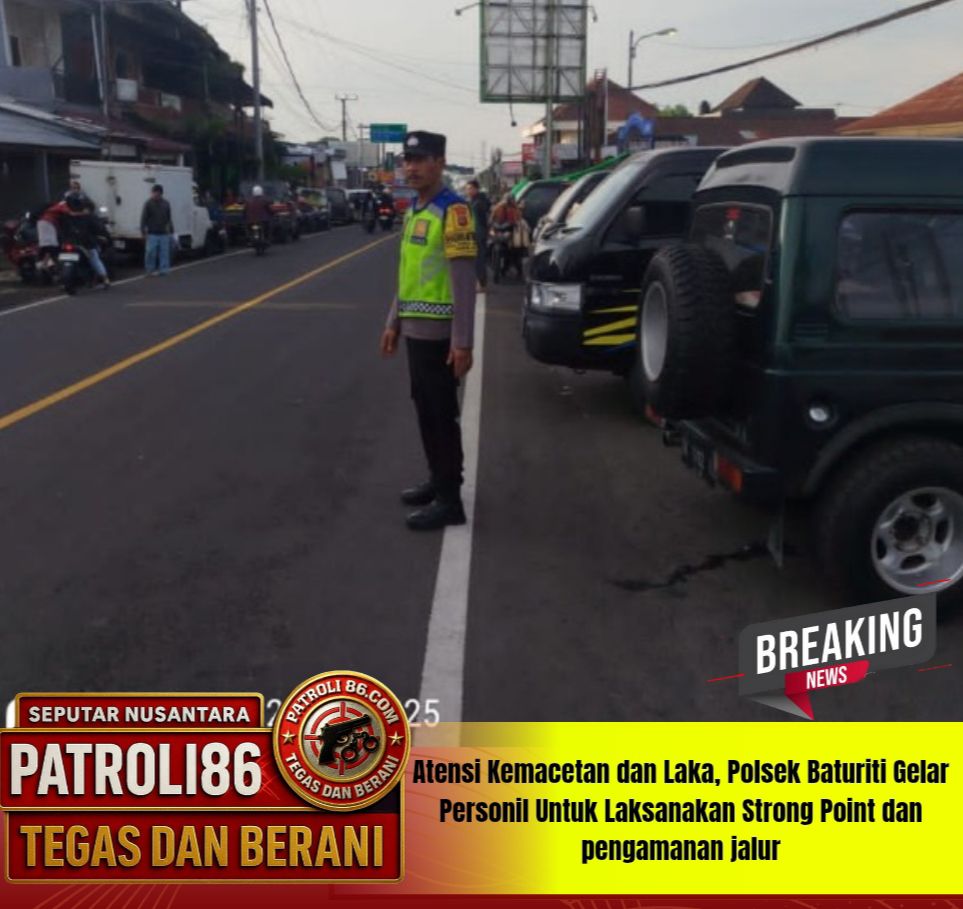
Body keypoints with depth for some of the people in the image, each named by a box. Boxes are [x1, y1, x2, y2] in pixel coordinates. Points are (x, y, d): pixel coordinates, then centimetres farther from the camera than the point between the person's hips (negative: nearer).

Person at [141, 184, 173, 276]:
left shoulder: (166, 204, 10)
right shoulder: (148, 204, -2)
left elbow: (169, 219, 17)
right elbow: (143, 219, -3)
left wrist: (171, 231, 14)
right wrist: (144, 232, -8)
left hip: (164, 233, 3)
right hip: (152, 234, -3)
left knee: (164, 253, 2)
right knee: (151, 252, -4)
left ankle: (163, 270, 7)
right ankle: (151, 269, 8)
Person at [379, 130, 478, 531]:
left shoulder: (452, 210, -14)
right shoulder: (414, 210, 14)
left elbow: (464, 280, -19)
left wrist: (463, 341, -22)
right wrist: (394, 321, 20)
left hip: (439, 332, -9)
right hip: (415, 328, 9)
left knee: (442, 414, -4)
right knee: (425, 410, 15)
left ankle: (450, 500, 4)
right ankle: (437, 480, 29)